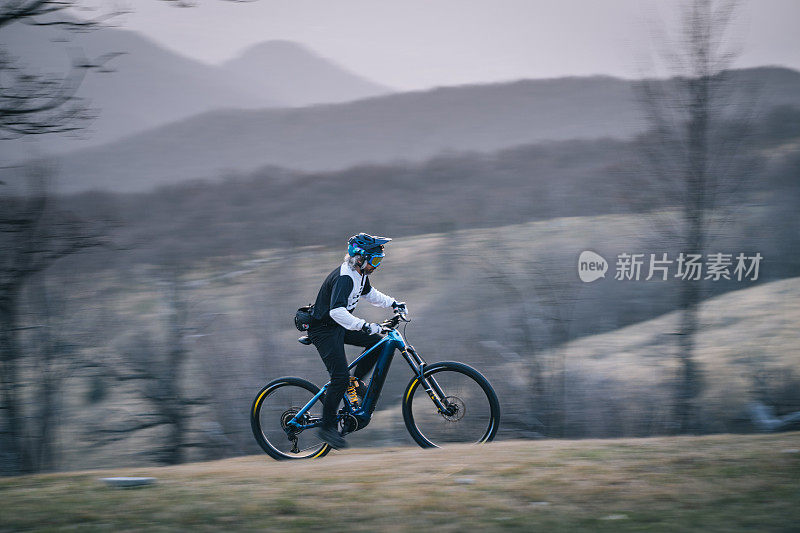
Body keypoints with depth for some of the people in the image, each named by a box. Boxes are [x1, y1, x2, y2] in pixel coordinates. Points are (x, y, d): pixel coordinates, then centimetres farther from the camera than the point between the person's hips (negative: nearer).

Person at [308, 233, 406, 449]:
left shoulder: (360, 273, 2)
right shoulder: (344, 278, -28)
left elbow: (369, 293, 24)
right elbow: (337, 311, -42)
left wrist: (392, 303, 15)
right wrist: (364, 326, -49)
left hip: (338, 327, 9)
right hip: (323, 331, -9)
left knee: (377, 343, 0)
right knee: (340, 377, -16)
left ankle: (355, 382, 12)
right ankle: (327, 427, -8)